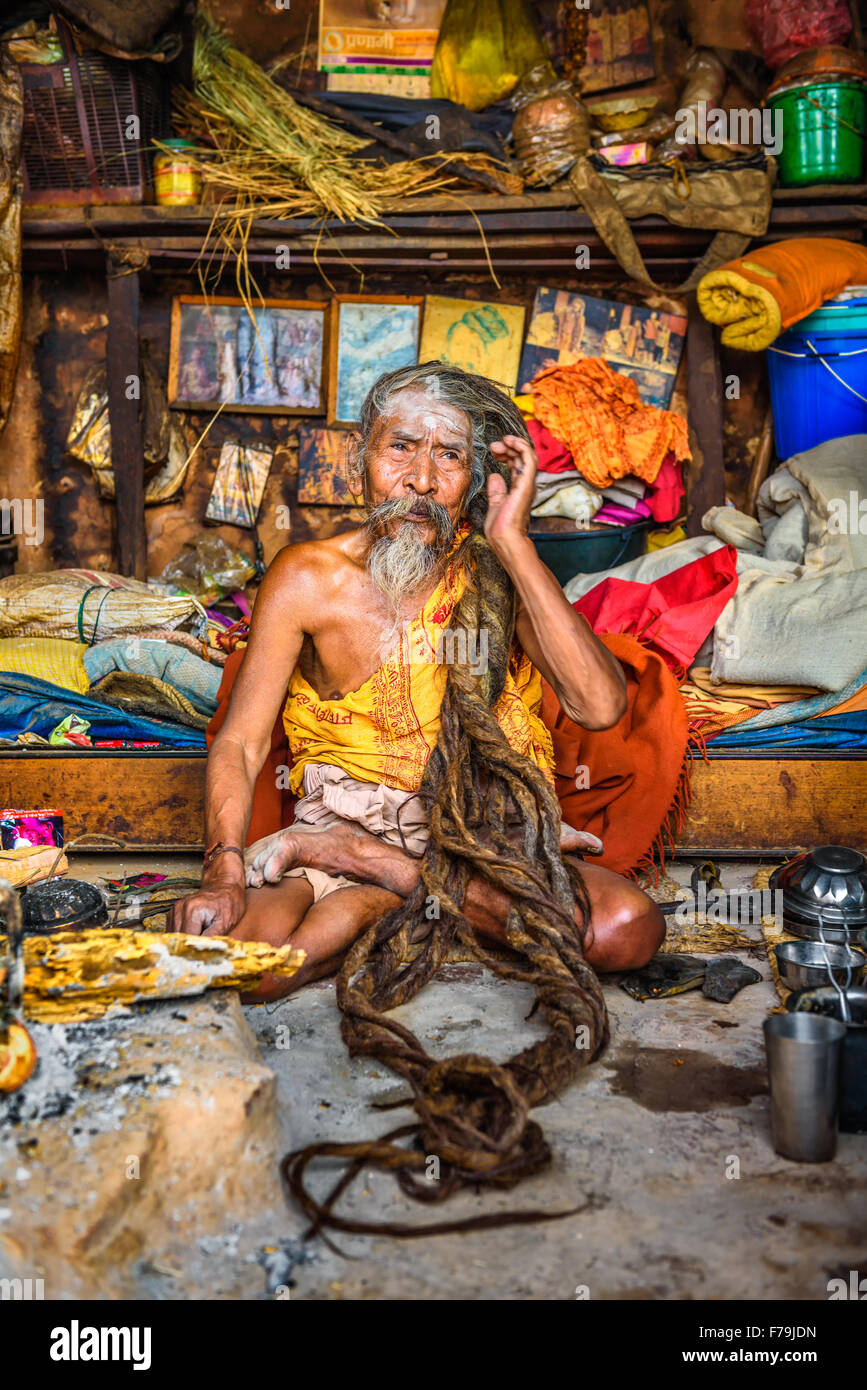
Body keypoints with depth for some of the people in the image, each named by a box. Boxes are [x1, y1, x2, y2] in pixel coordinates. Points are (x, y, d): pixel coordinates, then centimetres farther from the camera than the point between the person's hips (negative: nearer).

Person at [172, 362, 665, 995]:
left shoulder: (499, 571, -5)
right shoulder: (308, 578, -6)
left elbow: (601, 706, -20)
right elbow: (241, 742, -7)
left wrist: (513, 543, -21)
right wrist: (225, 869, -26)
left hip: (480, 826, 2)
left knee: (629, 927, -25)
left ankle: (392, 873, -10)